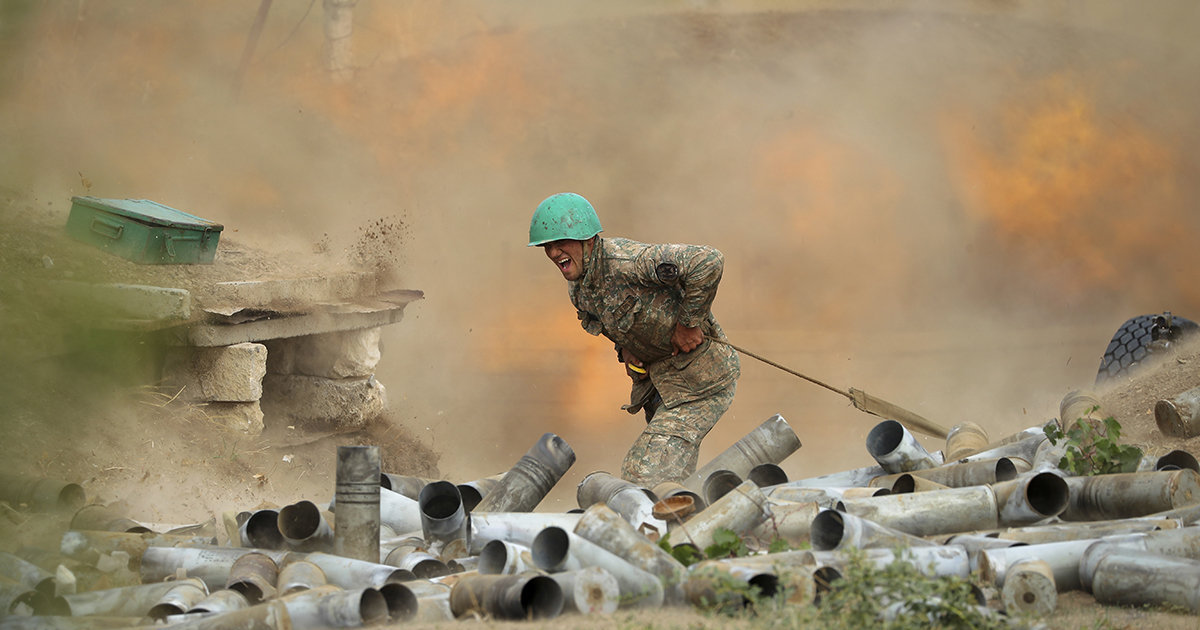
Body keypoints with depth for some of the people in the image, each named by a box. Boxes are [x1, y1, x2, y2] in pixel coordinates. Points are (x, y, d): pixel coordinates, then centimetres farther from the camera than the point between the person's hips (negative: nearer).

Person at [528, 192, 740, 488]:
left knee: (645, 475, -16)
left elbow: (708, 262, -36)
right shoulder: (578, 288, 2)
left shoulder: (624, 260, -28)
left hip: (701, 379, -9)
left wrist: (689, 322, -26)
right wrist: (625, 349, 3)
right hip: (660, 379, 9)